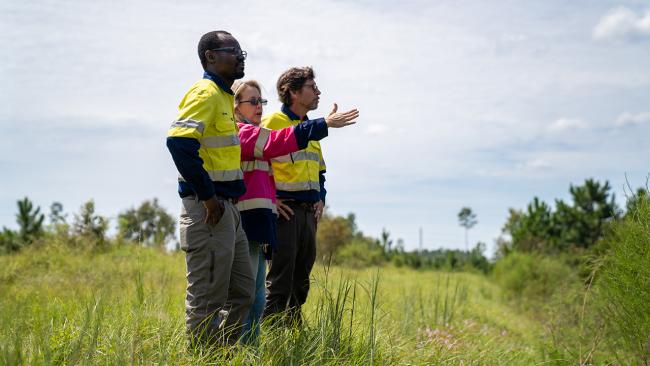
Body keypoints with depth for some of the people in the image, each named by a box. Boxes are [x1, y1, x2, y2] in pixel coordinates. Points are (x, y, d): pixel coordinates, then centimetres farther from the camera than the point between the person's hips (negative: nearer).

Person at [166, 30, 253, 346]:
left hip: (226, 207, 10)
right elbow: (179, 143, -25)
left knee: (242, 292, 16)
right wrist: (207, 197, -21)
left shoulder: (224, 96, 18)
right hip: (208, 208, -10)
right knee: (207, 298, -3)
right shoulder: (205, 93, -12)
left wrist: (226, 200, 17)